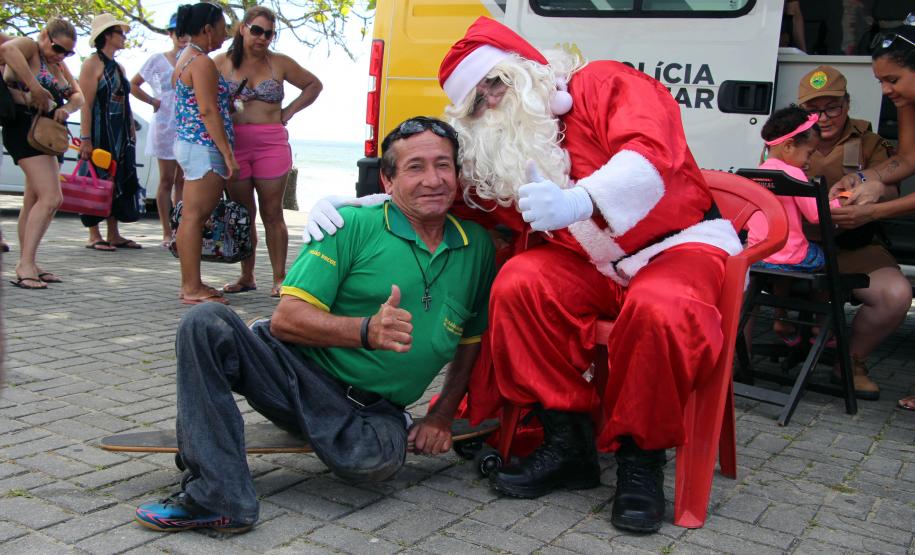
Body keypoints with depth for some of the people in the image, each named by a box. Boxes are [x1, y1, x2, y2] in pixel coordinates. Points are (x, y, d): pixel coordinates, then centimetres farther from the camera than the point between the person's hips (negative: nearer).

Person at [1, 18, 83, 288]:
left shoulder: (58, 64, 19)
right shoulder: (28, 46, -7)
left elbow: (78, 96, 14)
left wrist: (67, 108, -8)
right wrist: (35, 87, -32)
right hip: (25, 129, -10)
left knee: (34, 200, 11)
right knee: (51, 198, -19)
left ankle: (26, 264, 17)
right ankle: (26, 265, -20)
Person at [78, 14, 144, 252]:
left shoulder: (118, 68, 17)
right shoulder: (92, 64, -8)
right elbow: (86, 104, -15)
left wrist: (132, 132, 14)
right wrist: (85, 139, -21)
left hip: (120, 135, 8)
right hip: (99, 133, -8)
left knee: (118, 183, 8)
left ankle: (114, 235, 14)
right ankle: (94, 236, 1)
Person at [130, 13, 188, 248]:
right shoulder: (158, 59, 3)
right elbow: (133, 85, 8)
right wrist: (154, 101, -1)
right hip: (165, 125, -2)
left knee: (182, 181, 6)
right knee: (167, 180, 0)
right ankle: (167, 232, 4)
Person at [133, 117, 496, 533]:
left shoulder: (477, 246, 7)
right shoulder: (353, 226, -6)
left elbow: (472, 340, 15)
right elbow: (285, 319, -11)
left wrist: (443, 415, 2)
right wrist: (366, 331, -26)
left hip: (372, 409, 1)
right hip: (301, 370, 0)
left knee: (376, 458, -36)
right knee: (207, 324, -26)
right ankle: (218, 498, -26)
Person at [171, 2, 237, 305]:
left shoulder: (185, 59, 20)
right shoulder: (202, 62, -11)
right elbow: (209, 111, -18)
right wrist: (227, 153, -17)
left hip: (187, 143, 10)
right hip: (203, 147, -10)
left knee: (191, 217, 10)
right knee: (194, 216, -9)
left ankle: (190, 284, 15)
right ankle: (193, 288, -7)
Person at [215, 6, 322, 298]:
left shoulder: (280, 63, 8)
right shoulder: (223, 62, 7)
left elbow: (314, 85, 18)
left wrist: (289, 112, 8)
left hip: (272, 144, -1)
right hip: (234, 144, 1)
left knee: (272, 214, 1)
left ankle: (279, 278, 8)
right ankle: (246, 277, 18)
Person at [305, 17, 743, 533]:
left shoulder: (604, 84, -7)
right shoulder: (491, 152, 8)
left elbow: (651, 153, -24)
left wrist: (578, 202, -42)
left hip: (677, 242, -4)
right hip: (590, 264, 5)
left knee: (659, 309, -36)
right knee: (518, 284, -24)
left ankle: (640, 457, -12)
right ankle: (568, 442, -11)